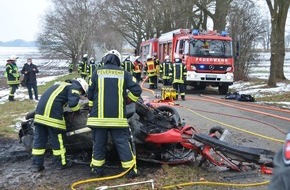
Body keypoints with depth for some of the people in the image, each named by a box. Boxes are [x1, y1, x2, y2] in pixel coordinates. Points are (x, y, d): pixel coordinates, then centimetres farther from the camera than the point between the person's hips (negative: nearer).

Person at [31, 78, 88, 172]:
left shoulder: (62, 84, 30)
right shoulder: (74, 87, 5)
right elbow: (73, 103, -11)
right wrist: (77, 109, 8)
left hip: (40, 111, 8)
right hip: (53, 113, -8)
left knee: (39, 139, 10)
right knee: (57, 140, 5)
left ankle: (36, 164, 14)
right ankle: (61, 163, 16)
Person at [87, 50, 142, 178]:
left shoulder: (97, 73, 5)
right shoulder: (123, 73, 4)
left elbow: (90, 94, 8)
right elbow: (137, 90, -1)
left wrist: (92, 109, 23)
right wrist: (126, 100, 14)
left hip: (99, 116, 1)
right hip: (117, 116, -1)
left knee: (99, 143, 12)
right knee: (123, 143, 5)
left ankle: (97, 169, 19)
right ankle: (130, 170, 9)